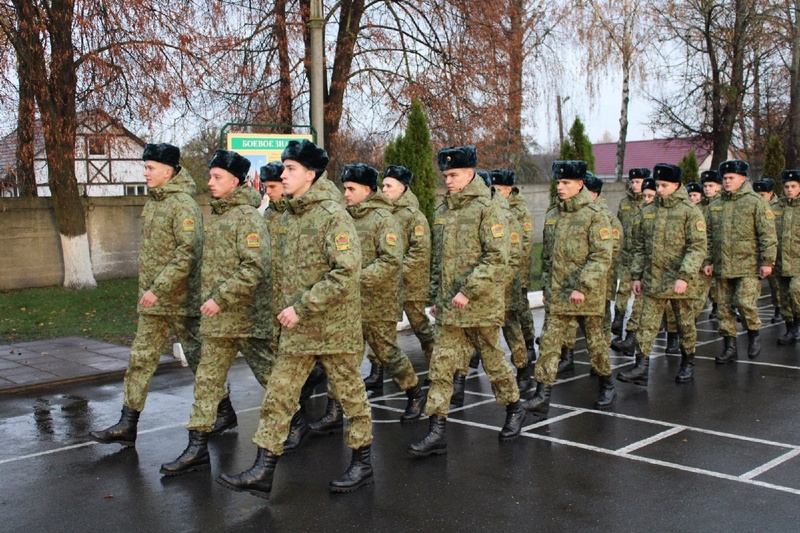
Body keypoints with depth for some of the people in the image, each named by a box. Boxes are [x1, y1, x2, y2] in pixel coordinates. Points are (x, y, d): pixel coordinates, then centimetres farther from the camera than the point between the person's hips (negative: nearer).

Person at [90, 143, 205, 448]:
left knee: (198, 357, 4)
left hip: (180, 298, -8)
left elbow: (188, 253, -23)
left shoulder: (183, 204, -15)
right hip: (152, 300, 9)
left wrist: (158, 289, -23)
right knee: (140, 359, 7)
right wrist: (147, 290, 15)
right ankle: (127, 425, 12)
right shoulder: (153, 203, 13)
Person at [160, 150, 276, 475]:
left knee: (269, 375, 6)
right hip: (217, 319, 9)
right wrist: (208, 299, 15)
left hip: (247, 316, -9)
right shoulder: (218, 216, 14)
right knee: (207, 380, 7)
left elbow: (256, 267, -23)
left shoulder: (247, 217, -13)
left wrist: (221, 298, -23)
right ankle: (198, 447, 11)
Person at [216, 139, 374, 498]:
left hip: (334, 324, -8)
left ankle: (362, 462, 24)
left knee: (349, 392, 8)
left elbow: (346, 272, -24)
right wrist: (288, 305, 11)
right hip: (296, 326, 8)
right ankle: (263, 471, 11)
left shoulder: (333, 215, -16)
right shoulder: (288, 216, 10)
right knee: (279, 394, 5)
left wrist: (302, 307, -22)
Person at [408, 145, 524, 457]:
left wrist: (468, 291, -20)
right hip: (448, 308, 6)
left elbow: (497, 258, -16)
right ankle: (437, 432, 3)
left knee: (493, 361, 11)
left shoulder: (485, 209, -9)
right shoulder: (442, 212, 12)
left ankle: (514, 410, 34)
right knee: (441, 366, 0)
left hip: (481, 305, -6)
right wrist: (435, 297, 16)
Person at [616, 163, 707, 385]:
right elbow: (640, 247, 15)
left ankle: (688, 364, 26)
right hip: (653, 281, 4)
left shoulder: (690, 212, -7)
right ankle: (641, 367, -1)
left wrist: (685, 276, -21)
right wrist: (637, 275, 10)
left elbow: (697, 248, -13)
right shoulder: (648, 211, 9)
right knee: (647, 324, -1)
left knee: (685, 324, 10)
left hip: (679, 282, -4)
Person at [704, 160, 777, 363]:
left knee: (745, 302, -14)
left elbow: (767, 234, -6)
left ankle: (753, 335, 13)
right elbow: (709, 237, 17)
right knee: (724, 307, 6)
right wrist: (708, 261, 10)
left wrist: (767, 261, -11)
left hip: (748, 266, -5)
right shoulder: (714, 206, 13)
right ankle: (730, 347, 15)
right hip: (722, 267, 5)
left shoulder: (755, 202, -2)